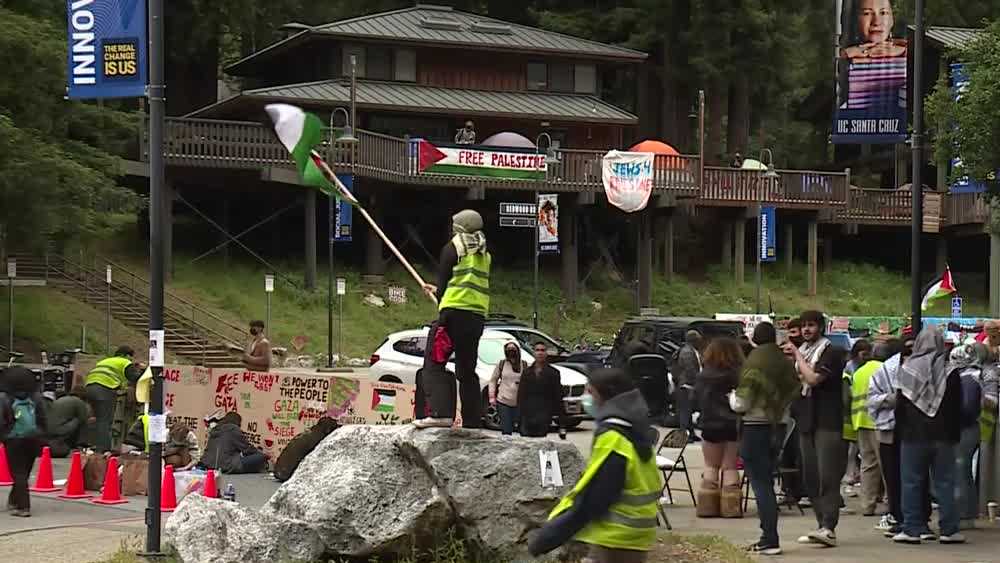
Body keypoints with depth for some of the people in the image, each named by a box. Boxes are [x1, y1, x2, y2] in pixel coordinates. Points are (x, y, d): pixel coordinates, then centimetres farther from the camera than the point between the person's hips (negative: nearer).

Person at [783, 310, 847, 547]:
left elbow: (813, 378, -19)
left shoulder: (831, 352, -6)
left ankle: (829, 528, -20)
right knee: (810, 477, 6)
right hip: (806, 421, 8)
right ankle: (823, 524, 11)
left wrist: (798, 356, -9)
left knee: (827, 476, -13)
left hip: (827, 422, -8)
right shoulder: (802, 352, 19)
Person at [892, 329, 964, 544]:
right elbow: (957, 407, 1)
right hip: (943, 437, 1)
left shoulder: (907, 369, -4)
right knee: (945, 482, 5)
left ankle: (911, 529, 1)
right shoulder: (950, 371, -3)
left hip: (913, 436, -1)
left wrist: (900, 432, 8)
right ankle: (949, 530, 3)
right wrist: (955, 435, 8)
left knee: (911, 482, 4)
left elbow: (900, 405, -1)